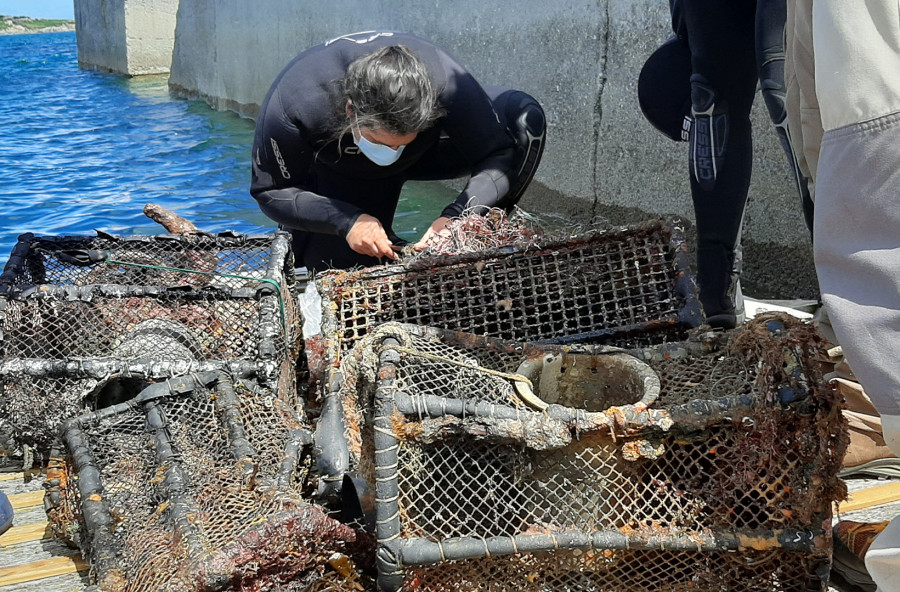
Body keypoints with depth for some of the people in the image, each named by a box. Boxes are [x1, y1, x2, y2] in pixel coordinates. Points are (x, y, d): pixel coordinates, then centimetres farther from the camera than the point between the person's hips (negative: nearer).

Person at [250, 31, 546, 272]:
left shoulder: (445, 80, -39)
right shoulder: (293, 102, -40)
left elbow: (502, 154, -28)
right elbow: (271, 191, -25)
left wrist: (457, 217, -46)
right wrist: (346, 221, -39)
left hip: (425, 153, 2)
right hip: (337, 176, -1)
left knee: (524, 118, -21)